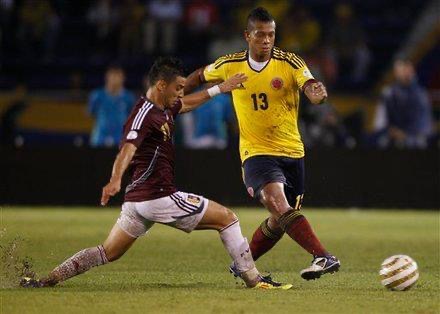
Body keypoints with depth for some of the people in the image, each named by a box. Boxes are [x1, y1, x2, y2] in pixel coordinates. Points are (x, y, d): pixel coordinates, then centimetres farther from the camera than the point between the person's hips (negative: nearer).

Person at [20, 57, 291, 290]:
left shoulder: (163, 109, 15)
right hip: (159, 196, -10)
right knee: (227, 218, 0)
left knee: (107, 253, 11)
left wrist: (220, 89, 40)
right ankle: (253, 279, 4)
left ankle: (45, 281, 3)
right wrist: (116, 180, -48)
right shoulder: (146, 114, -15)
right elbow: (128, 149, -32)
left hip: (138, 200, 10)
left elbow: (187, 103, 38)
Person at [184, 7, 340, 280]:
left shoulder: (289, 63, -7)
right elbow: (200, 76, 18)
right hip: (256, 152, -2)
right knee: (278, 204, -27)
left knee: (280, 221, 9)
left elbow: (309, 86, -26)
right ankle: (324, 257, -36)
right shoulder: (230, 65, -1)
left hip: (292, 152, 2)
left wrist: (317, 92, -48)